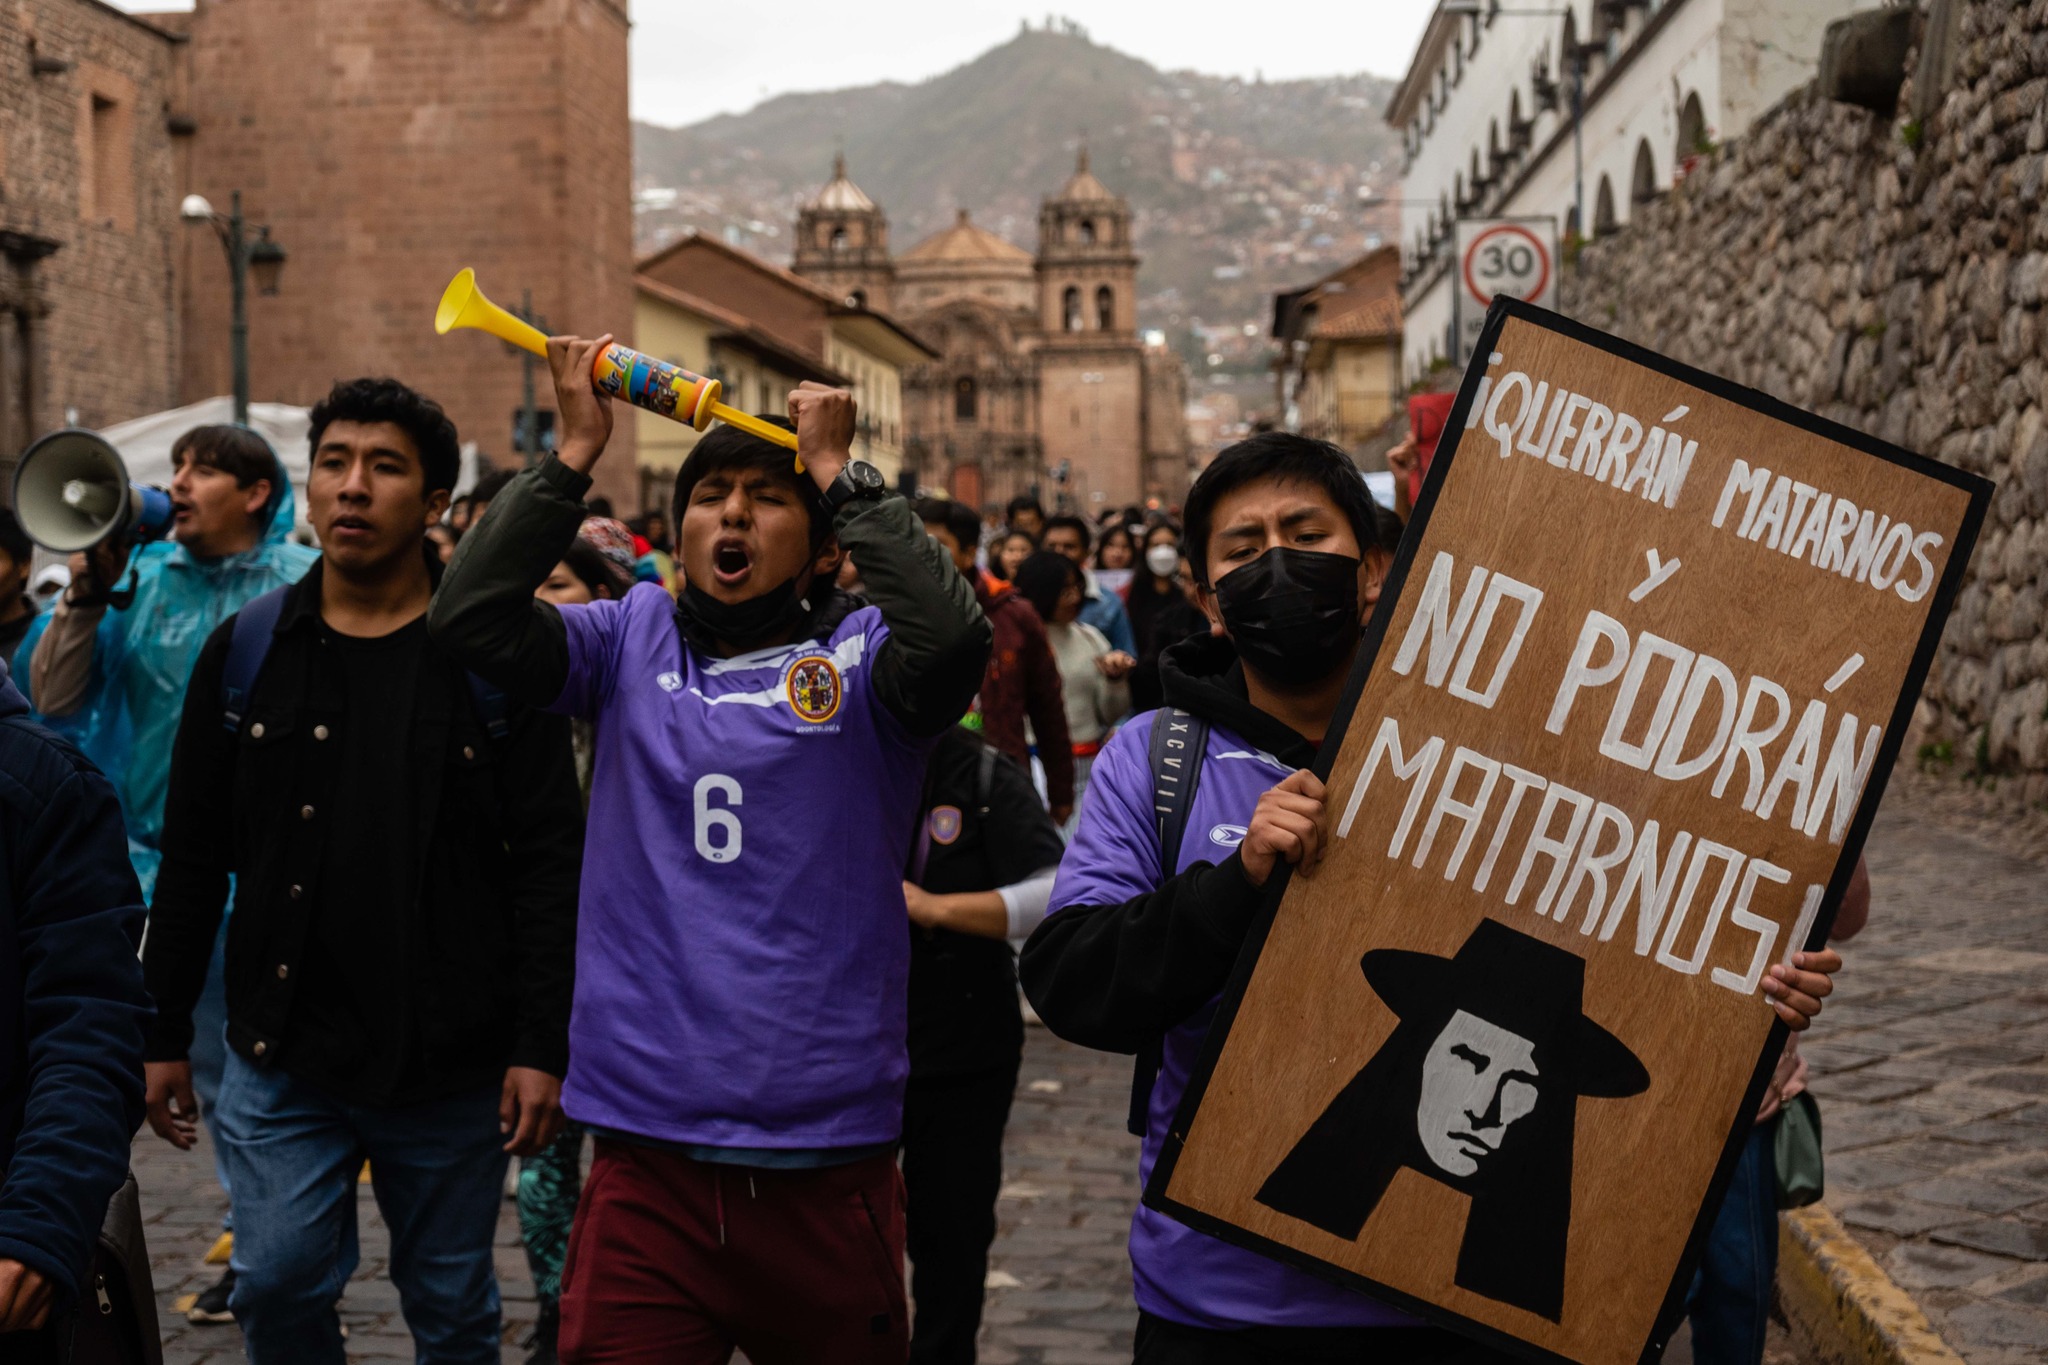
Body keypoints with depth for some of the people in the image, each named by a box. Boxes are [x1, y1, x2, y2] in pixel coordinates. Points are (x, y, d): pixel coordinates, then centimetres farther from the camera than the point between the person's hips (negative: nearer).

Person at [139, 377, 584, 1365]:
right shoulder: (245, 651, 5)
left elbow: (549, 866, -5)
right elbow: (192, 859, 9)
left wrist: (541, 1045, -10)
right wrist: (162, 1034, 8)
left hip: (454, 1063, -2)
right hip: (282, 1058, 2)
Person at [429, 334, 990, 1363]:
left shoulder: (858, 656, 1)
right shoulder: (634, 641, 8)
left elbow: (953, 640, -21)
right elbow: (471, 616, -5)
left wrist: (839, 472, -12)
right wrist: (575, 451, -5)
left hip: (828, 1162, -1)